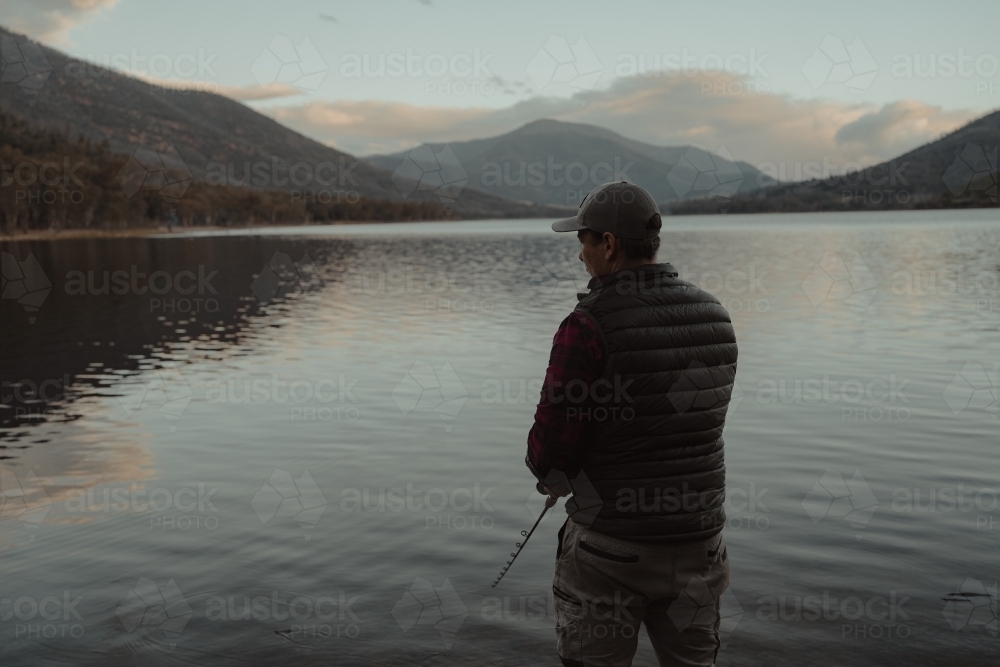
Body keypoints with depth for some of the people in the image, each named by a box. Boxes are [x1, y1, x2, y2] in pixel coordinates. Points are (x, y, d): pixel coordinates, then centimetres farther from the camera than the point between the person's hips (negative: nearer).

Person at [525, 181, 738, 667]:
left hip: (609, 545, -5)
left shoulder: (589, 326, -18)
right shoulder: (715, 317, 2)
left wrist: (555, 476, 7)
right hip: (698, 538, 6)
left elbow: (549, 455, -17)